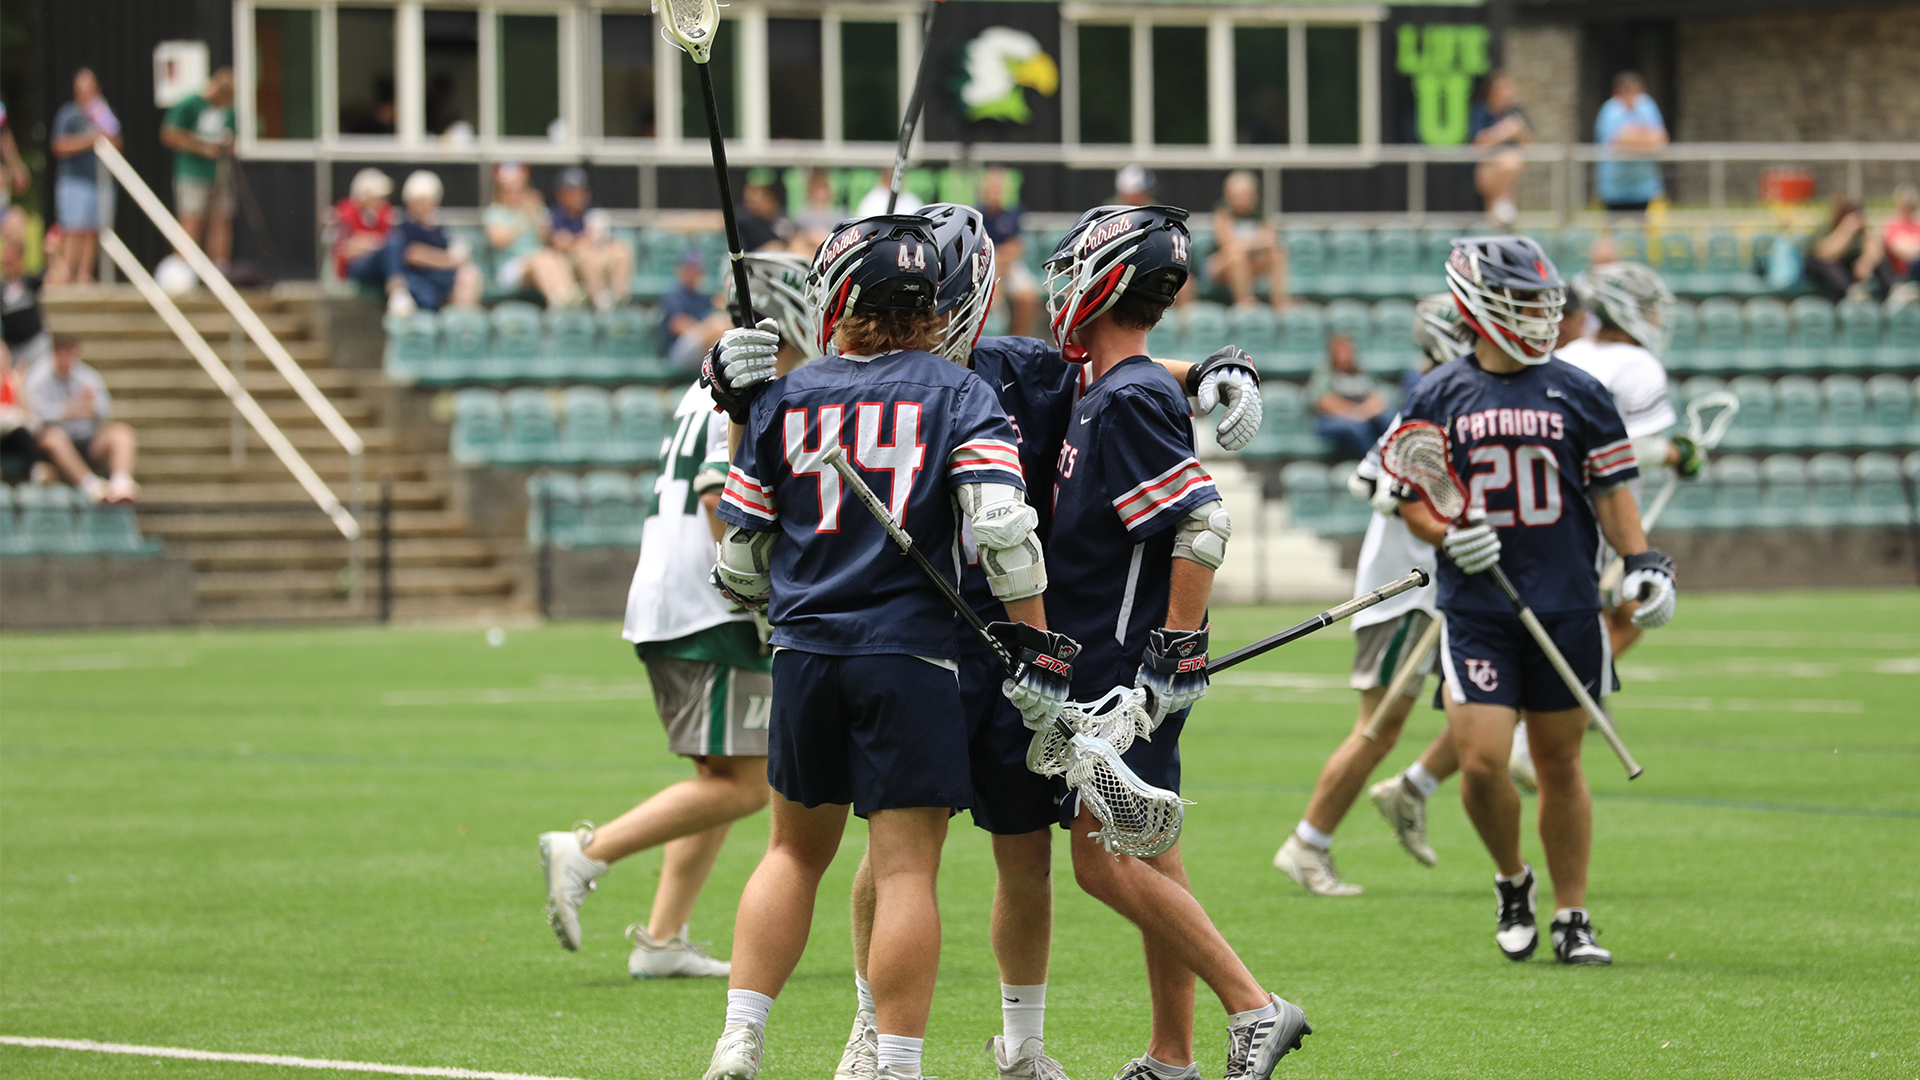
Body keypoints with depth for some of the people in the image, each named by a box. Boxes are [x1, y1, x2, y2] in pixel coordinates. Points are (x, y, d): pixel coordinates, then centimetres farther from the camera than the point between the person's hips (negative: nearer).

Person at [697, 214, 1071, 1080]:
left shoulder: (786, 400, 6)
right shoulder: (957, 394, -1)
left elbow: (742, 551, 11)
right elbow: (1002, 524, -14)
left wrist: (764, 604, 33)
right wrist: (1036, 648, -8)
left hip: (806, 652, 3)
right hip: (912, 654, -3)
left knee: (797, 849, 18)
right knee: (906, 867, -2)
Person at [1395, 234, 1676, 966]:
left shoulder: (1578, 394, 5)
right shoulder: (1437, 398, 4)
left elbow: (1611, 491, 8)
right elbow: (1410, 495, 7)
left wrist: (1643, 564, -5)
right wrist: (1447, 533, -13)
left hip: (1567, 605, 1)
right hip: (1475, 609, -1)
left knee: (1559, 761, 5)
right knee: (1482, 759, -12)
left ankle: (1571, 918, 16)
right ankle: (1511, 880, 16)